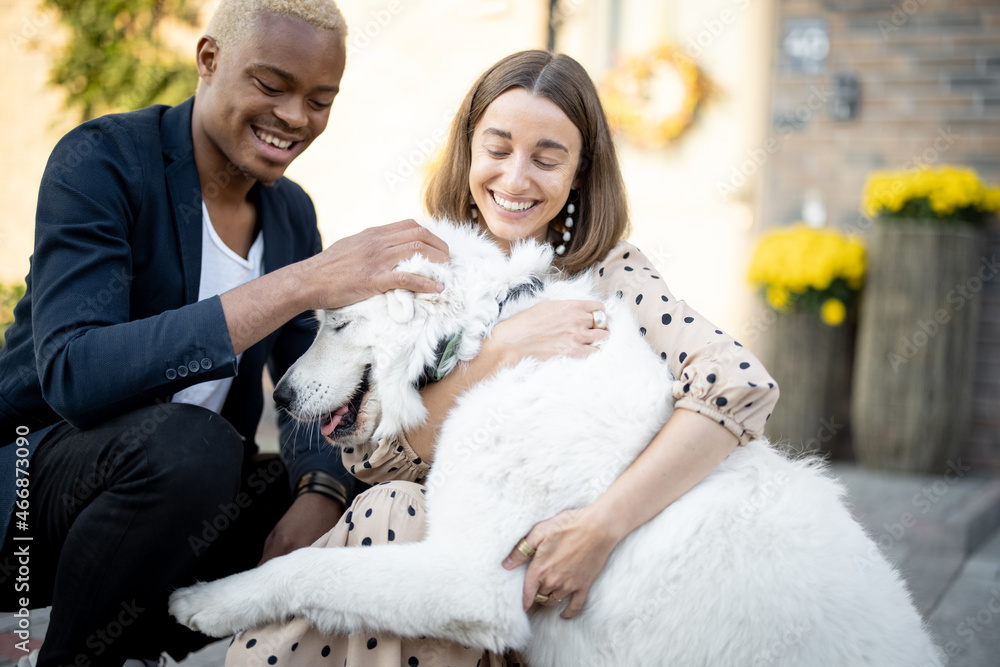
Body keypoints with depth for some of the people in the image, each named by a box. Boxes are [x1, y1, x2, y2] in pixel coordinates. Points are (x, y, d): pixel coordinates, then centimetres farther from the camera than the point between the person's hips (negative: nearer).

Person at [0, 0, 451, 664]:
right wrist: (302, 283, -36)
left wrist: (321, 492, -19)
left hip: (192, 484, 6)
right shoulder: (102, 161, -15)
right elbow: (73, 375, -31)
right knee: (187, 441, -35)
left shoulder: (292, 212, 5)